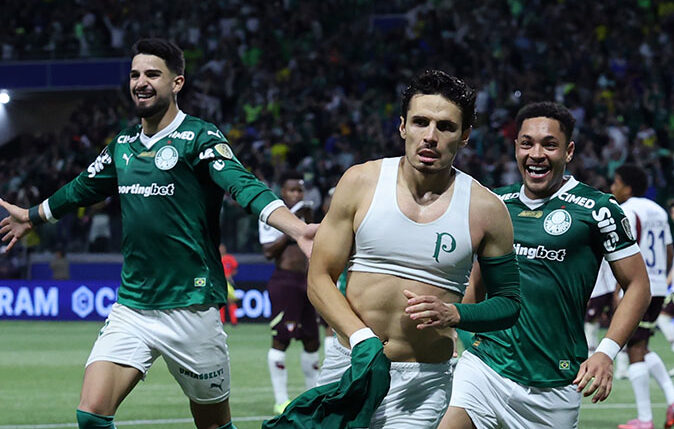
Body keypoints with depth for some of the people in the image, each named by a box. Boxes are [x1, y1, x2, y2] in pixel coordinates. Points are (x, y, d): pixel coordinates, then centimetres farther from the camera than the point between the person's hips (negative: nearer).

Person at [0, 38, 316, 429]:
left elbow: (244, 185, -23)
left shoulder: (199, 139, -7)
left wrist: (296, 228, -41)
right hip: (131, 307, 5)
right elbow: (84, 188, 30)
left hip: (190, 308, -5)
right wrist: (32, 217, 46)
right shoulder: (124, 144, 11)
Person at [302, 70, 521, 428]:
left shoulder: (485, 210, -3)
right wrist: (361, 338, -16)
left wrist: (453, 314, -13)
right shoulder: (360, 182, -1)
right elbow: (319, 278, 0)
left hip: (423, 385, -1)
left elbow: (510, 303, 7)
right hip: (349, 366, 2)